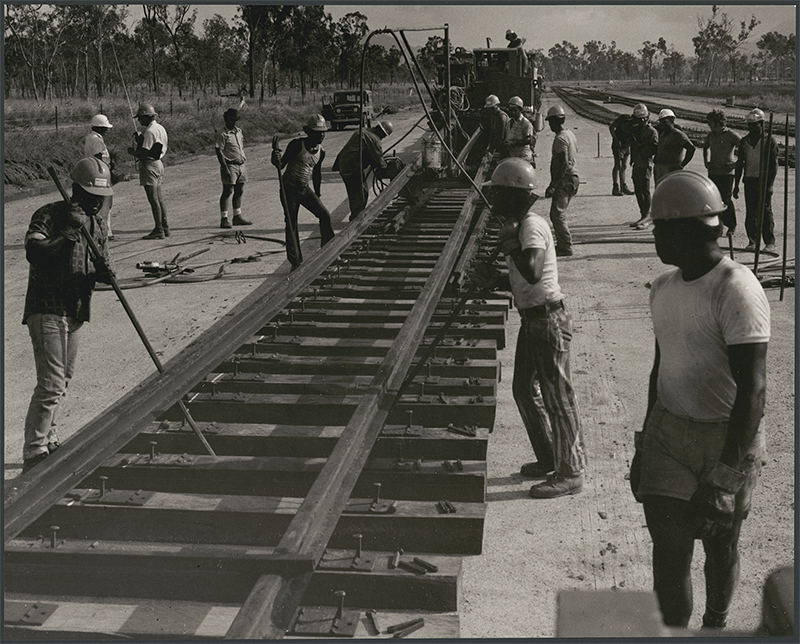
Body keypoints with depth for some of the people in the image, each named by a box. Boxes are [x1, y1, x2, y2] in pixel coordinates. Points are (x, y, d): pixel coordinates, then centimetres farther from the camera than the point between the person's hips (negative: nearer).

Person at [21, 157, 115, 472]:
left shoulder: (98, 224, 11)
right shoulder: (49, 215, -11)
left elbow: (101, 264, 11)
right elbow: (33, 251, -27)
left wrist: (104, 271, -12)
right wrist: (68, 235, -34)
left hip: (76, 311, 8)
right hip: (47, 310, -8)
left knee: (63, 379, 20)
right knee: (51, 384, -13)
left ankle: (47, 439, 37)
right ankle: (34, 454, -8)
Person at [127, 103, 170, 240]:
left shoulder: (150, 131, -16)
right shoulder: (160, 128, 14)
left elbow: (144, 152, -21)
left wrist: (133, 152, -2)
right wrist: (139, 139, 18)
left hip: (149, 166, -10)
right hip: (158, 163, 10)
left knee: (153, 199, -7)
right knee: (159, 199, 14)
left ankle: (158, 230, -6)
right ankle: (164, 227, 19)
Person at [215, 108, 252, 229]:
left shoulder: (239, 131, 12)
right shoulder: (223, 135, -11)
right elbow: (219, 152, -14)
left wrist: (244, 161, 16)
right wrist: (225, 169, -19)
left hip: (241, 165, 7)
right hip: (230, 165, -7)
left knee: (239, 191, 12)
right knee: (227, 191, -5)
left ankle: (237, 217, 21)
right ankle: (224, 219, -2)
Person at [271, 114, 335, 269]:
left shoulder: (321, 151, 2)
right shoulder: (297, 145, -16)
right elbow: (281, 165, -12)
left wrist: (318, 196, 19)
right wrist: (276, 159, -35)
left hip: (305, 189, 5)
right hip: (289, 189, -5)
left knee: (324, 214, -8)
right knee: (291, 225, -1)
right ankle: (295, 262, 6)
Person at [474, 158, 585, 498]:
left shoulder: (532, 226, -18)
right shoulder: (521, 226, 14)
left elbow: (532, 274, -34)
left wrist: (510, 244, -22)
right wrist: (492, 282, 8)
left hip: (548, 320, -11)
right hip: (532, 320, 11)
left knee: (557, 398, -1)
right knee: (525, 390, 18)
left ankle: (570, 473, 10)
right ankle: (549, 460, 31)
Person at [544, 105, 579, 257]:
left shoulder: (560, 138, -17)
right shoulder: (570, 134, 14)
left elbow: (564, 163, -23)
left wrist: (553, 185, -24)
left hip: (564, 179, -10)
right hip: (573, 177, 10)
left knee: (557, 214, -8)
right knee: (558, 213, 17)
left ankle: (565, 247, -7)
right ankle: (562, 243, 22)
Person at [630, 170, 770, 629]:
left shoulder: (737, 290, -19)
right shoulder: (664, 288, 5)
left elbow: (753, 389, -23)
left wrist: (724, 476, -25)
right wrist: (645, 444, 19)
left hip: (726, 438, -5)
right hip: (670, 432, 5)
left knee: (721, 546, 14)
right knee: (668, 549, -1)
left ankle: (716, 625, 38)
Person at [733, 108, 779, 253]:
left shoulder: (769, 141, 0)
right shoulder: (744, 141, 13)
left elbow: (774, 164, -3)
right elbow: (739, 164, 16)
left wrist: (770, 184, -11)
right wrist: (736, 185, 12)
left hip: (763, 180, -4)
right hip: (749, 180, 4)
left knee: (765, 211, -5)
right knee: (750, 212, 2)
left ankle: (770, 243, -1)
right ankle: (753, 241, 10)